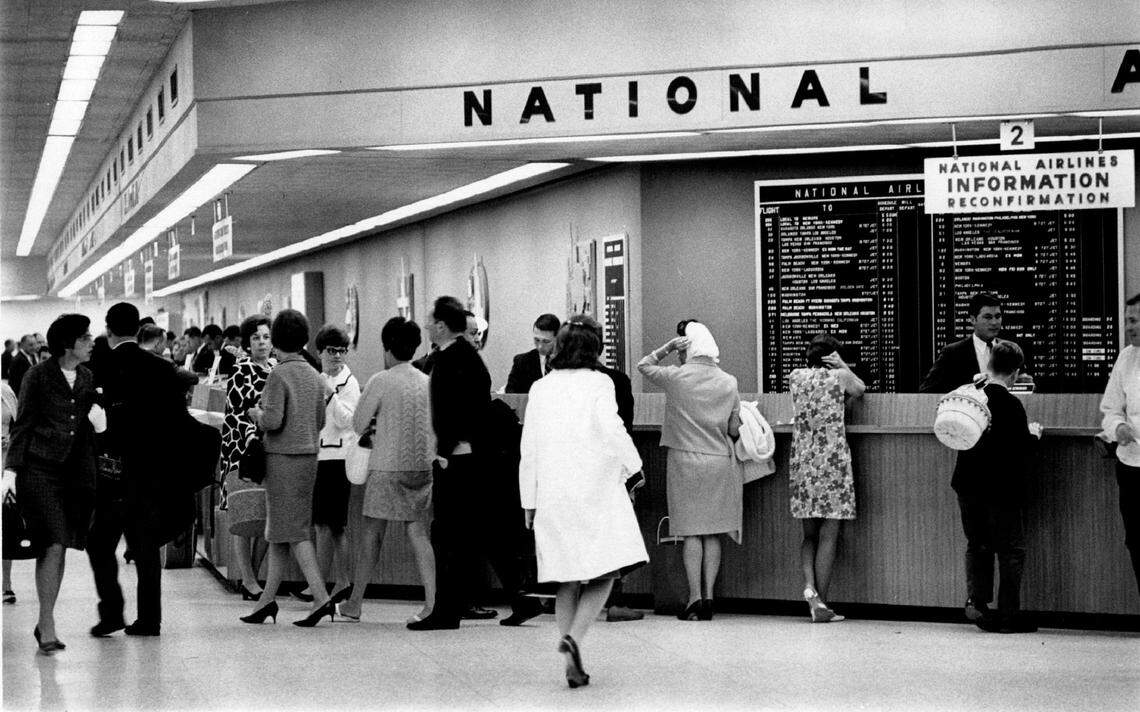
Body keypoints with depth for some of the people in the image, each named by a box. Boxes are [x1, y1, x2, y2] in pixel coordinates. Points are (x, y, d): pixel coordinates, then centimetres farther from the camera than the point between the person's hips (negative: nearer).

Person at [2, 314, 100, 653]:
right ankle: (48, 627, -9)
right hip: (39, 469, -5)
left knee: (60, 548, 7)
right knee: (53, 545, -13)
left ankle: (45, 623, 18)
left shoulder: (87, 379, 11)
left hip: (74, 471, 5)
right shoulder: (38, 376, -4)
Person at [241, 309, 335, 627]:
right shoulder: (314, 375, 9)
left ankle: (321, 597, -14)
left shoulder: (279, 374, -13)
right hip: (309, 455, 7)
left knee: (292, 530, -6)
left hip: (283, 458, -7)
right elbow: (320, 421, 12)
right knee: (278, 530, 13)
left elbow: (272, 421, -19)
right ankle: (267, 600, 17)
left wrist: (256, 414, 0)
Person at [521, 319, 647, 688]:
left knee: (568, 581, 10)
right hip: (595, 489, -4)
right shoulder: (598, 383, -2)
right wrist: (633, 465, 0)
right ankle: (574, 637, -20)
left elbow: (529, 447, 10)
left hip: (552, 493, 4)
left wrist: (529, 502, 15)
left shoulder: (540, 388, 9)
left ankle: (572, 664, 6)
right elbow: (611, 429, -16)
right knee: (604, 573, 2)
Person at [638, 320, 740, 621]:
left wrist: (668, 347, 5)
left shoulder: (675, 377, -8)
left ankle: (695, 599, -2)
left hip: (685, 461, -2)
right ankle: (708, 596, 5)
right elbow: (734, 430, 6)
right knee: (713, 533, 7)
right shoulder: (728, 382, 1)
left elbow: (643, 365, 10)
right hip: (719, 462, 2)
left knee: (691, 531, 1)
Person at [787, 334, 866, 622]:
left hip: (802, 462, 3)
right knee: (828, 536, 0)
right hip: (832, 462, -3)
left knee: (809, 534, 14)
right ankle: (821, 604, 0)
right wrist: (842, 366, 12)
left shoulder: (795, 377, 5)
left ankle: (809, 585, -8)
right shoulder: (840, 376, -3)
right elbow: (860, 388, 19)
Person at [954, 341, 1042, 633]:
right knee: (1011, 551, 6)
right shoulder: (1011, 404, -16)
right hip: (1002, 489, -5)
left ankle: (976, 598, -1)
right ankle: (1008, 615, 8)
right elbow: (1023, 447, -15)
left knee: (977, 545, 16)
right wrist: (1034, 433, 5)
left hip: (968, 485, 5)